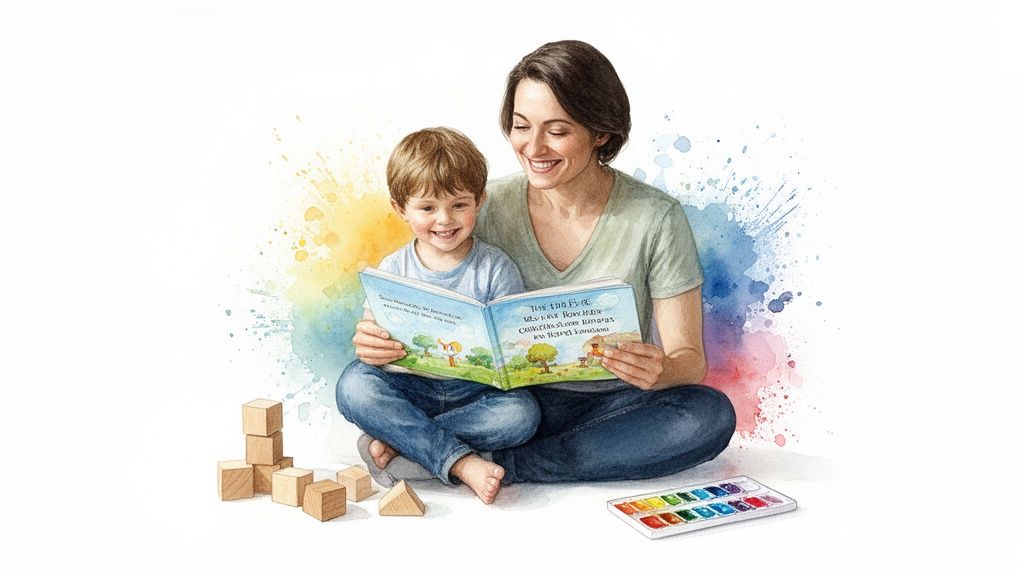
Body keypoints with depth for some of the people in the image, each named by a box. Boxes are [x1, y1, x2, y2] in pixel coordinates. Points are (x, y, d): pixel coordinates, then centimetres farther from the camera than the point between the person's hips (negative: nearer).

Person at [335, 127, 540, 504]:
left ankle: (394, 443, -25)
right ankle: (462, 463, -31)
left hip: (475, 393, -1)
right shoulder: (393, 270, 3)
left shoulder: (496, 269, -2)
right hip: (410, 391, 1)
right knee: (354, 384, -27)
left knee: (521, 413, -30)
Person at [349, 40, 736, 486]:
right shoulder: (490, 206, -4)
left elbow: (690, 360, -8)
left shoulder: (656, 219, -9)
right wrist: (386, 342, -22)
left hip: (615, 406, 1)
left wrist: (661, 371, -33)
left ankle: (498, 463, -26)